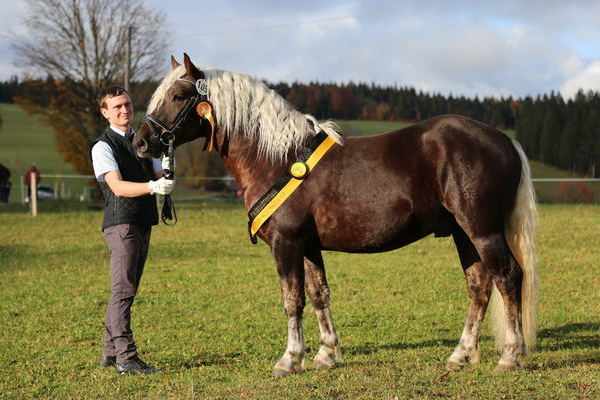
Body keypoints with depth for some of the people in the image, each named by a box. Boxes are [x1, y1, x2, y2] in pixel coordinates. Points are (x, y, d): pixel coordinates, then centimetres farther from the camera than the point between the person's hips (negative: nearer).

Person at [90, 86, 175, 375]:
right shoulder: (103, 147, -7)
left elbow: (160, 177, 10)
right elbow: (118, 186, -20)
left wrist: (166, 175, -14)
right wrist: (152, 186, -34)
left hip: (143, 223, 8)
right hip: (121, 223, -8)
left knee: (126, 291, 11)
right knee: (123, 289, -11)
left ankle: (110, 352, 18)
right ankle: (126, 357, -13)